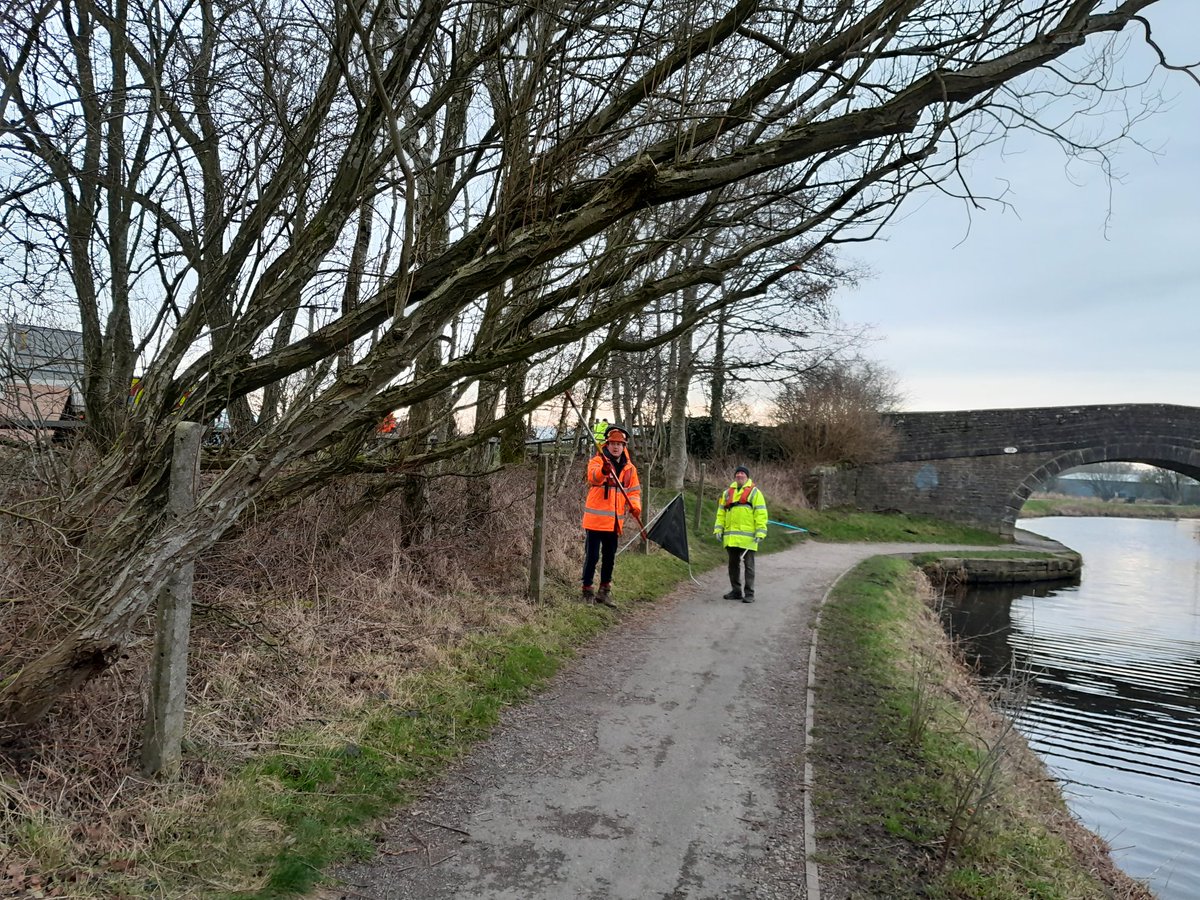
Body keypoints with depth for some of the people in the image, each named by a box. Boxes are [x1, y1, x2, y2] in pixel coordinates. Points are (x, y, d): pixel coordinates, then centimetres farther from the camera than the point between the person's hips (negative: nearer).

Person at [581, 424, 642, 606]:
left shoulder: (629, 468, 8)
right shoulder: (597, 461, -8)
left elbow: (634, 490, 14)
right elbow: (592, 476, -30)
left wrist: (635, 506, -7)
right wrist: (603, 471, -53)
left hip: (614, 521, 5)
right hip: (595, 520, -5)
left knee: (609, 557, 14)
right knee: (592, 556, -2)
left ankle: (604, 591, 28)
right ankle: (587, 591, 11)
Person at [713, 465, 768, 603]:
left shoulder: (754, 492, 1)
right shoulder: (727, 493, 15)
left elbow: (761, 514, -5)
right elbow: (721, 513, 17)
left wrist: (760, 532, -13)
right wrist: (718, 529, 6)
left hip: (747, 537, -5)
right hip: (731, 537, 5)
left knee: (748, 565, 0)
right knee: (733, 564, 12)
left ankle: (749, 593, 5)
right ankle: (736, 591, 22)